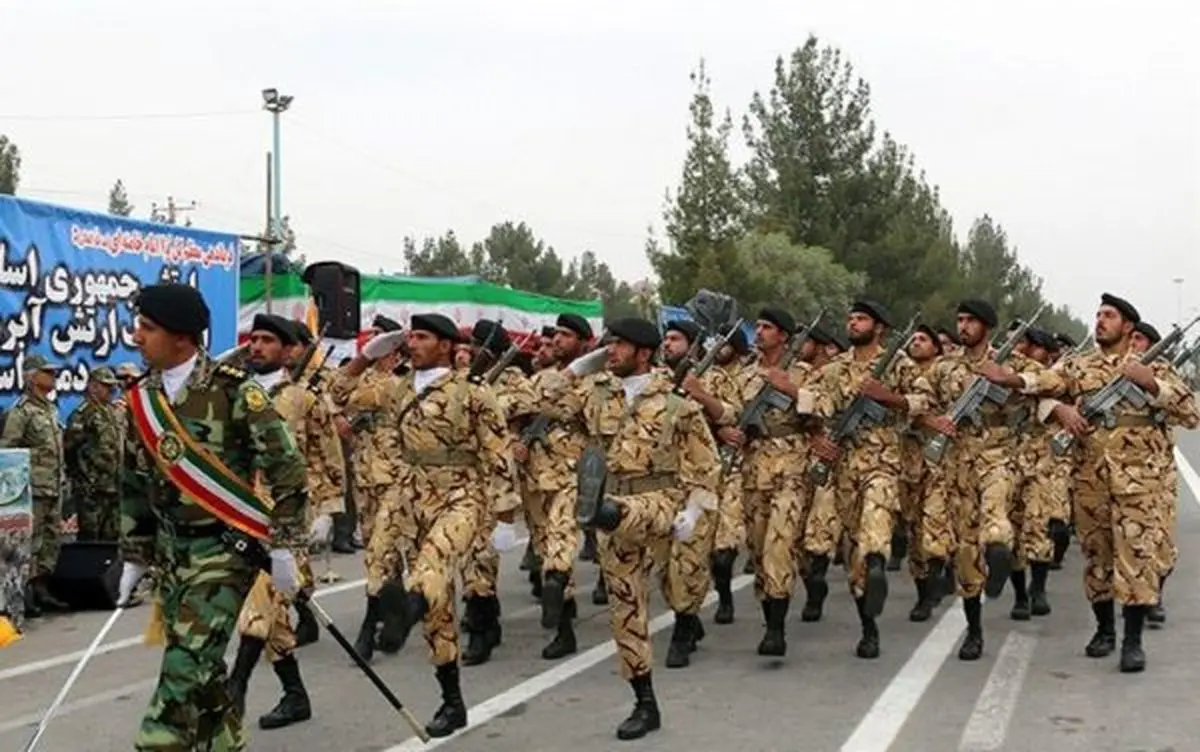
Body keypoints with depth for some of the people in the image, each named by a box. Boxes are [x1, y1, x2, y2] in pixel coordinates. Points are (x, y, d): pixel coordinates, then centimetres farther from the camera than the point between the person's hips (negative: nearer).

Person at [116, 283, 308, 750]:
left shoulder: (234, 391, -14)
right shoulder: (141, 399, 5)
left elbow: (287, 468, -12)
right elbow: (135, 485, 15)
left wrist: (283, 546, -13)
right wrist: (135, 556, 15)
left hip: (225, 548, -6)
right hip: (171, 550, 6)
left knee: (186, 665, -11)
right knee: (200, 666, 12)